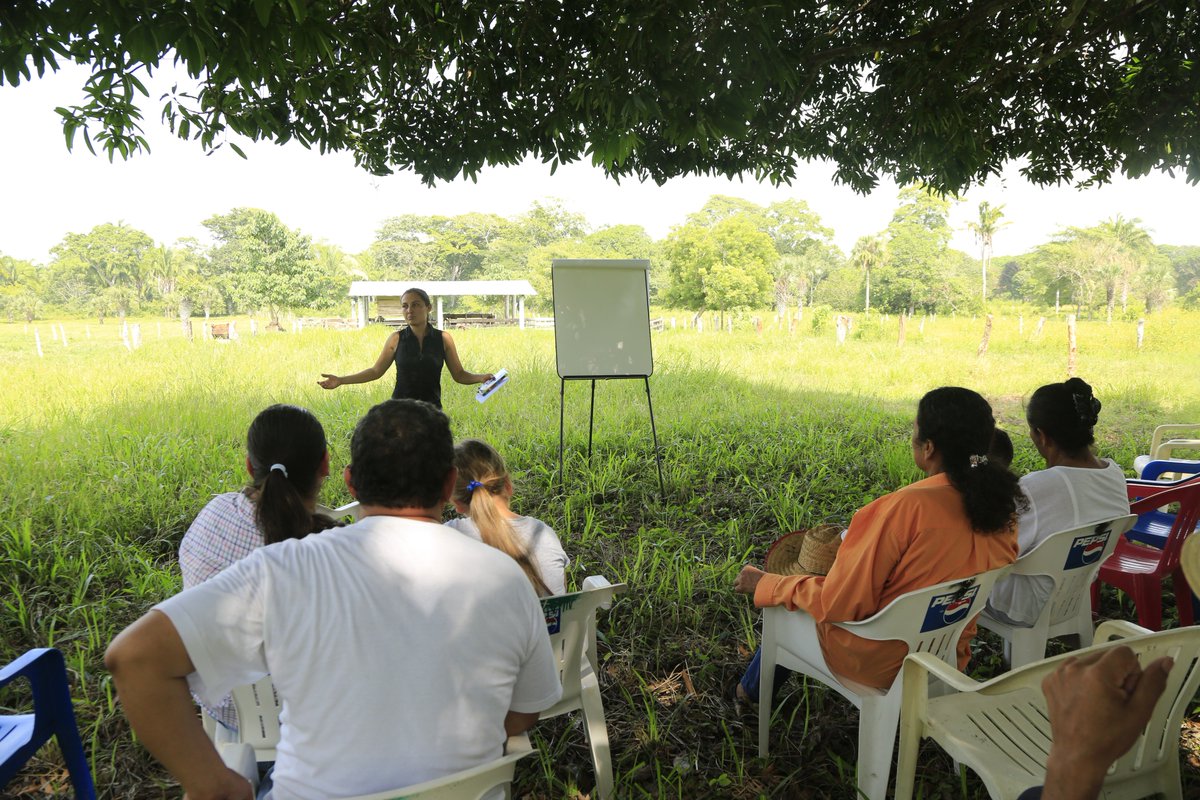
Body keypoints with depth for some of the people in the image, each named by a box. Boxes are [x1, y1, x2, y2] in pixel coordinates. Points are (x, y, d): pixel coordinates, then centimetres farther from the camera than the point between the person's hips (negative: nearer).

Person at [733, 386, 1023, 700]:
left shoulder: (906, 508, -31)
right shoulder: (1001, 508, -10)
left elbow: (839, 604, -25)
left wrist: (765, 584, -11)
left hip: (878, 664, -6)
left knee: (785, 607, 20)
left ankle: (752, 688, 44)